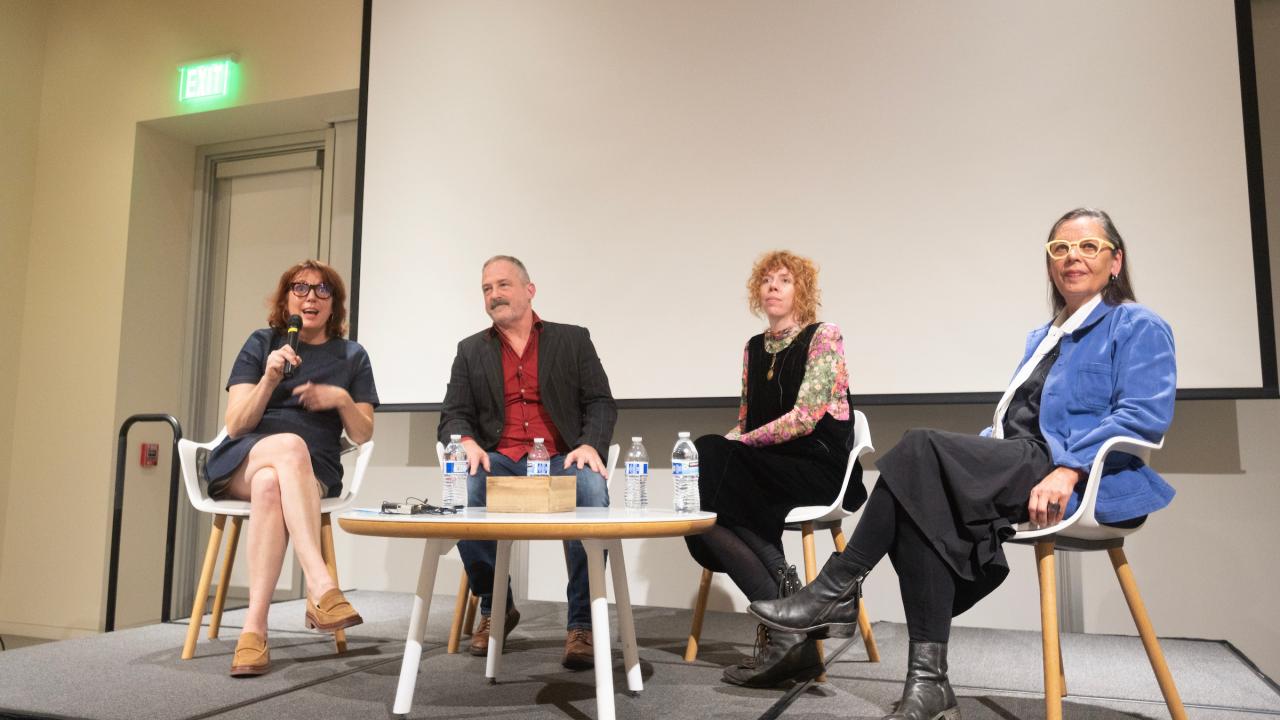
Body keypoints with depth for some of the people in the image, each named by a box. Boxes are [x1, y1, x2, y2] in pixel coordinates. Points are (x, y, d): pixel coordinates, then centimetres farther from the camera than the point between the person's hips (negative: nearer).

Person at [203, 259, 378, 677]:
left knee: (270, 485, -37)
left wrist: (342, 399, -10)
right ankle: (321, 585, -50)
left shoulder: (352, 357, 13)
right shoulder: (261, 344, 12)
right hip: (242, 461, 0)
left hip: (313, 471, 1)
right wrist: (270, 378, -13)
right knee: (290, 444, -38)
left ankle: (254, 628, -43)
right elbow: (235, 426, 2)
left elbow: (363, 436, 9)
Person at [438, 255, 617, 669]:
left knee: (592, 491, -35)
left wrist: (590, 444, -17)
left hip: (562, 461, -1)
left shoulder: (572, 340, 12)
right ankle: (495, 608, -8)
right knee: (463, 490, -32)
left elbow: (601, 403, 5)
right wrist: (467, 442, -15)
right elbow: (453, 415, 9)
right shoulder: (471, 351, 17)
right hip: (500, 461, 2)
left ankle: (583, 624, -23)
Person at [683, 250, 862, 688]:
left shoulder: (823, 338, -2)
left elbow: (805, 418, -13)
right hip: (765, 470, 6)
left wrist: (737, 445, -13)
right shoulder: (754, 348, 18)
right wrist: (721, 446, -3)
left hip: (818, 467, -5)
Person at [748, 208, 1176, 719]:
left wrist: (1069, 468, -25)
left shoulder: (1138, 327, 5)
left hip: (1084, 482, -7)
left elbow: (1146, 414, -11)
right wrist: (979, 452, 6)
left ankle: (838, 591, -23)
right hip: (1020, 465, 7)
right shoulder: (1043, 337, 28)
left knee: (921, 449, -27)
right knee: (924, 499, -26)